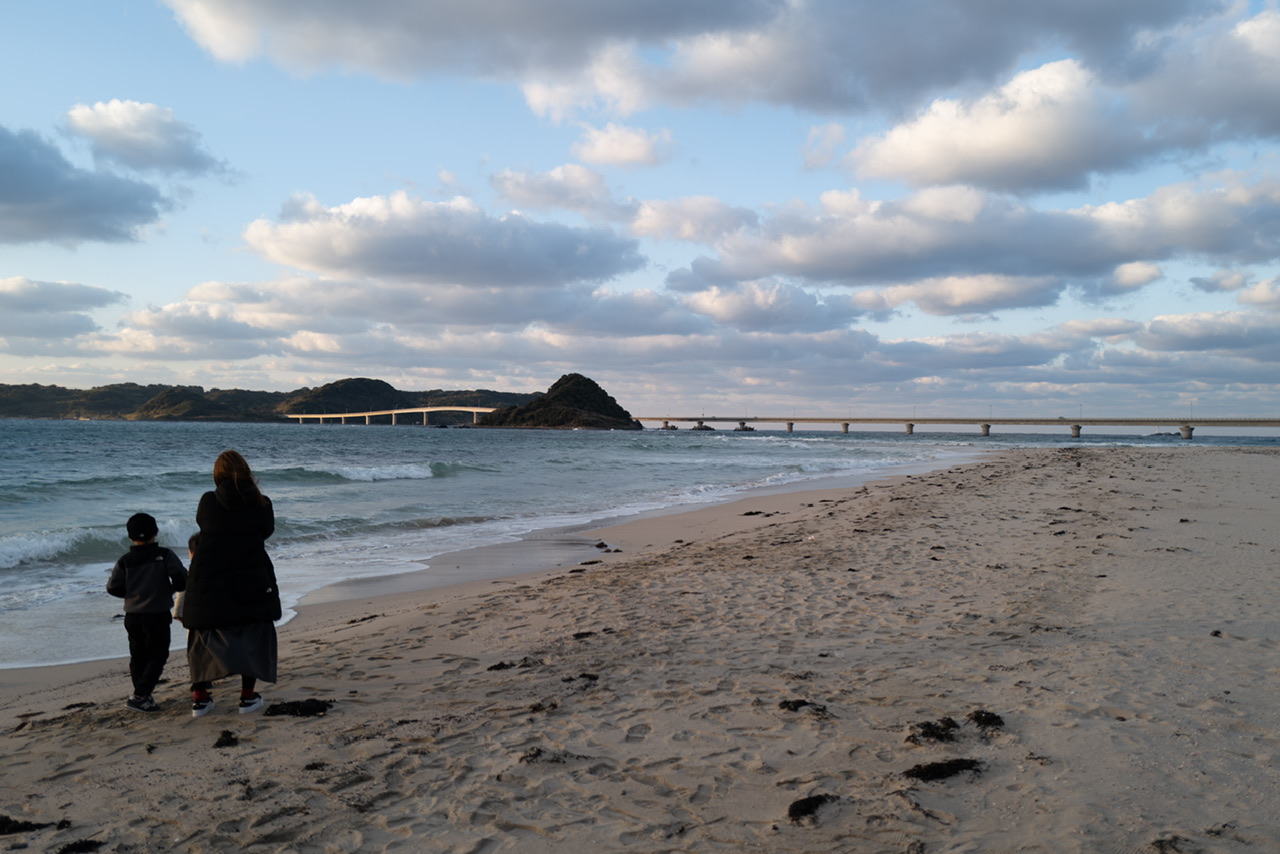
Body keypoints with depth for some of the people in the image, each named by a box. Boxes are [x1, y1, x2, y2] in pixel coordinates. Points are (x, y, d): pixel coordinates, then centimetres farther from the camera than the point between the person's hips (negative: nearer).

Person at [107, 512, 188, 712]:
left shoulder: (125, 561, 0)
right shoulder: (165, 555, -7)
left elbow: (113, 588, -2)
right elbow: (180, 578, -15)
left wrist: (131, 593, 16)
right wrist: (172, 589, 6)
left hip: (133, 616, 4)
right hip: (158, 615, -3)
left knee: (137, 656, 16)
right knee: (157, 655, 3)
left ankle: (142, 696, 19)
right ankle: (139, 696, -7)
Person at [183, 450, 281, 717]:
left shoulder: (207, 502, -5)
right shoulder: (261, 504, -6)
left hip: (208, 583, 1)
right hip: (250, 583, -1)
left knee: (203, 636, 16)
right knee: (253, 636, 14)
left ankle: (200, 698, 17)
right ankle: (248, 697, 12)